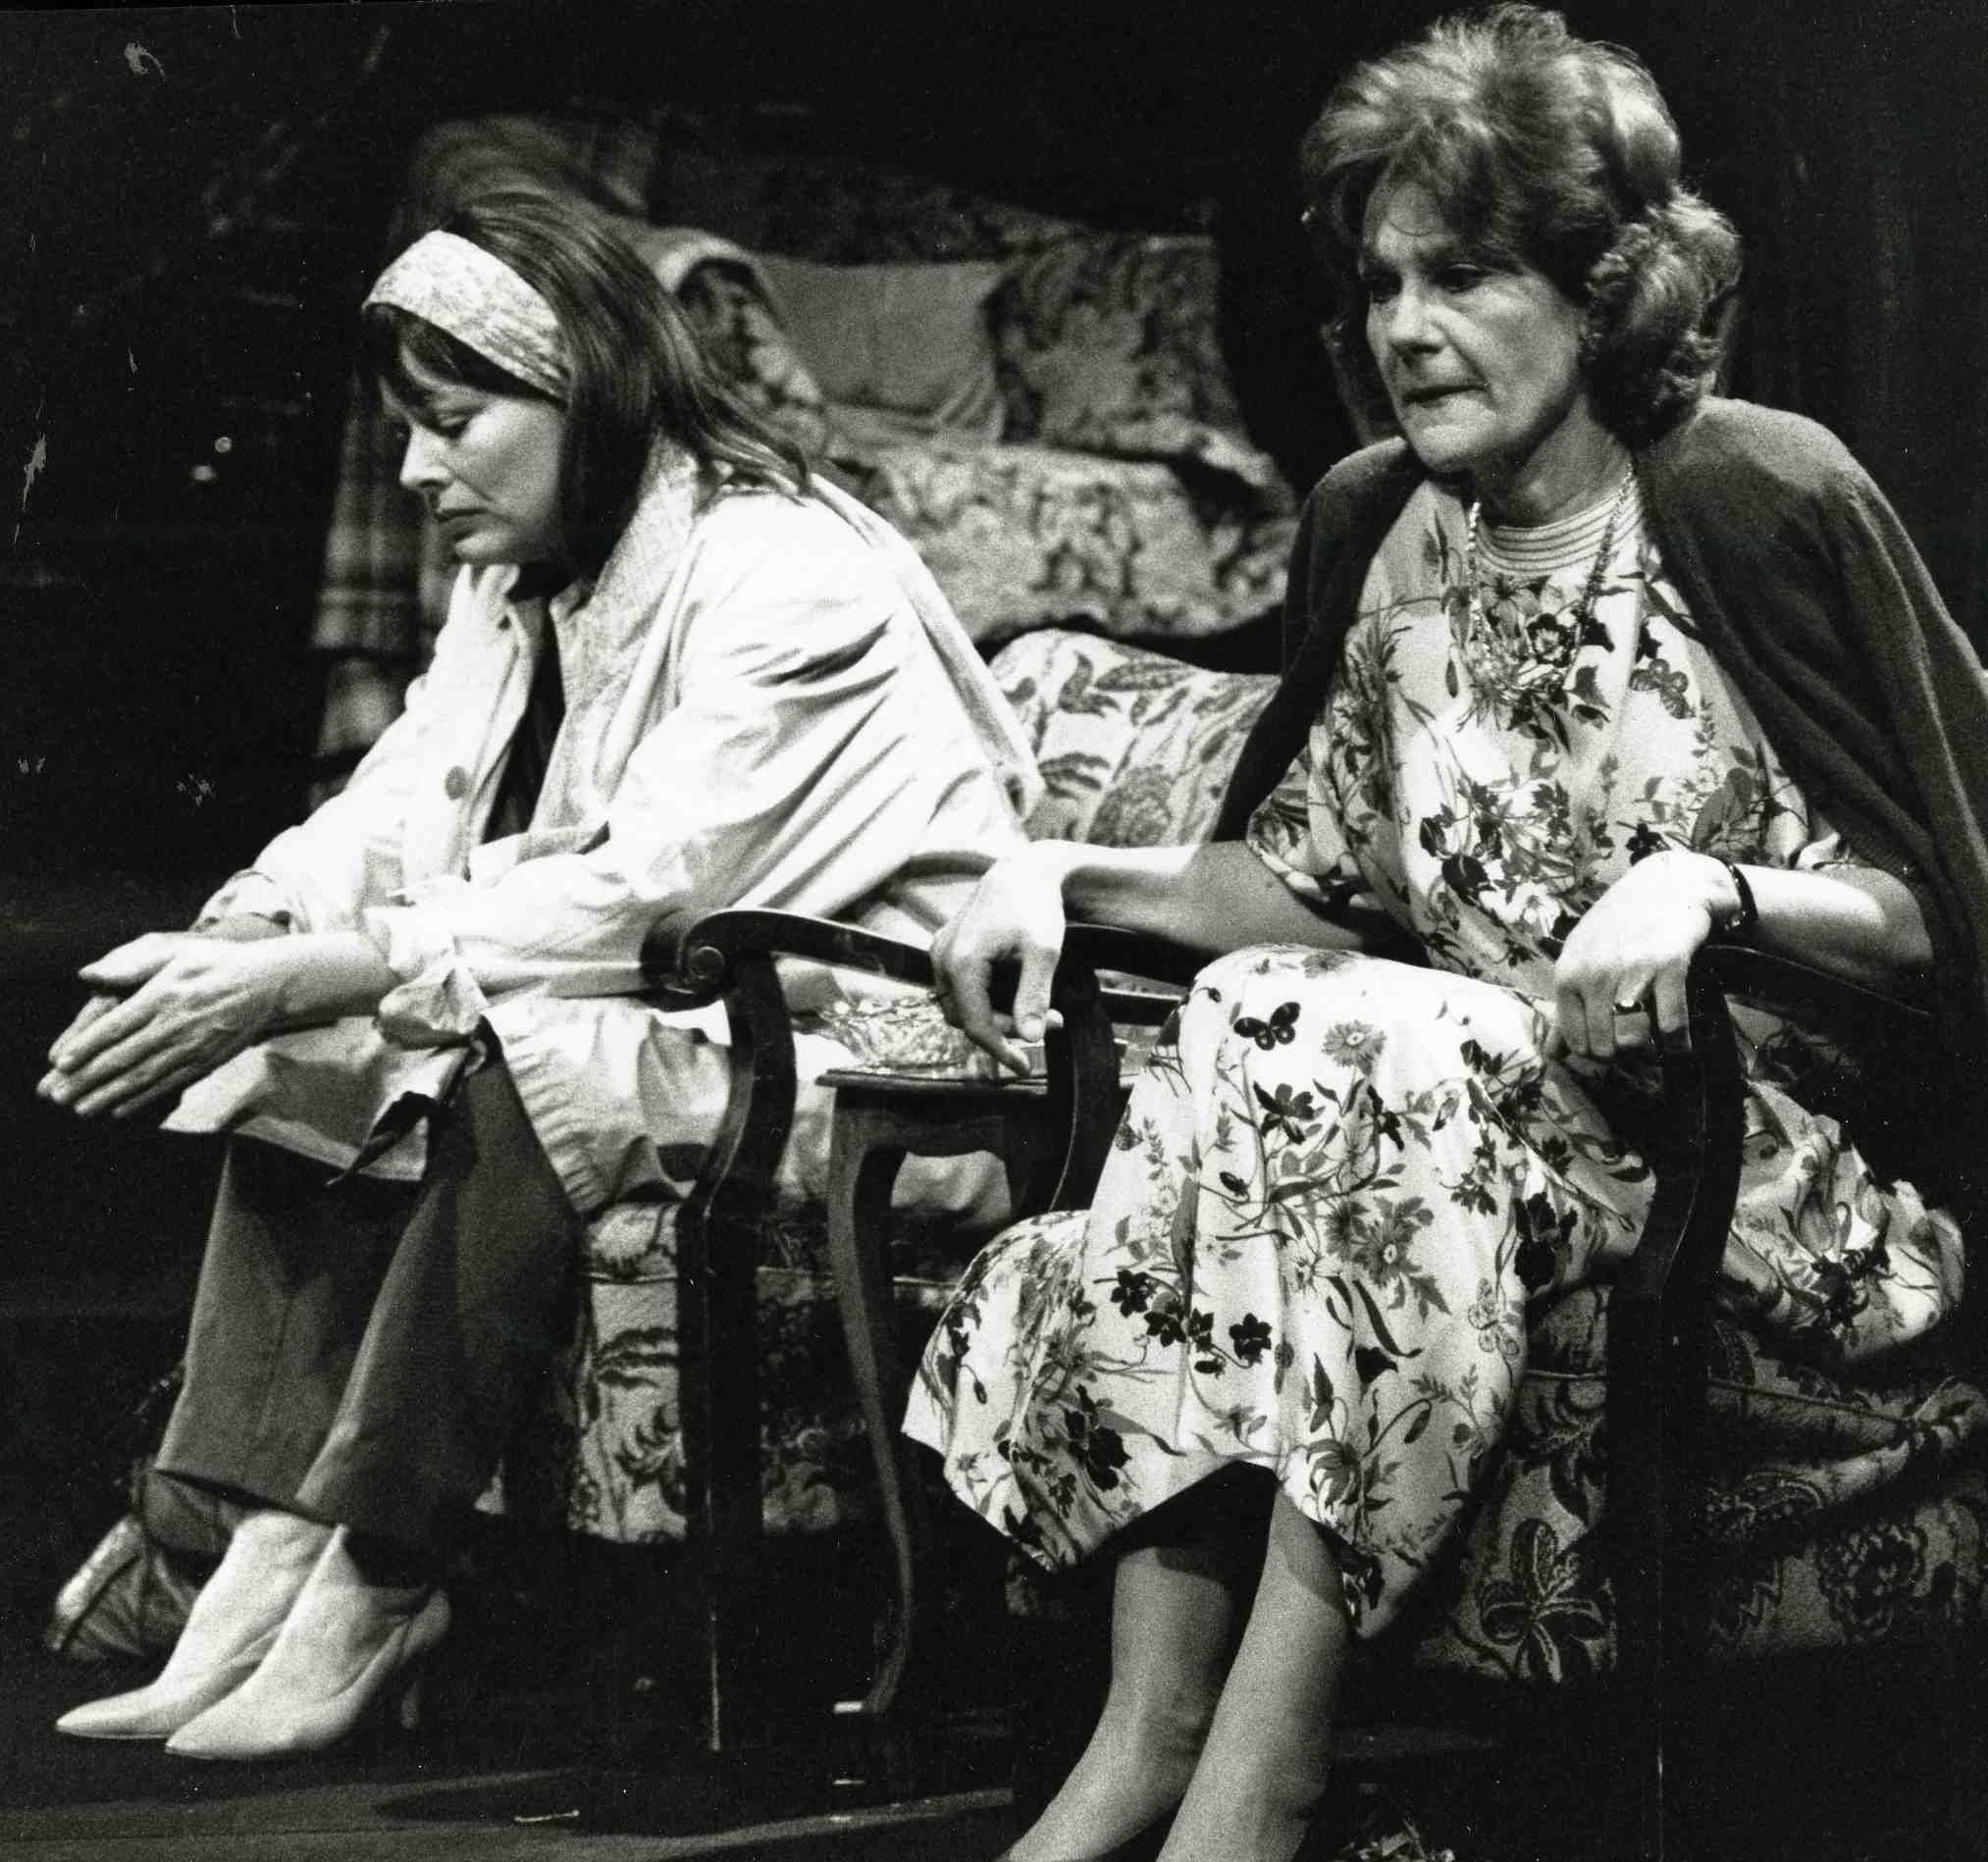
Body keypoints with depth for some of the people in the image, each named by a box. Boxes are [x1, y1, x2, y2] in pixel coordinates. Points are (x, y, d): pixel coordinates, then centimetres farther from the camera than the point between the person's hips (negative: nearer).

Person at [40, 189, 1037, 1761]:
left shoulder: (786, 580, -19)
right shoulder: (526, 580, 10)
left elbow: (649, 892, -26)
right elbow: (397, 809, 4)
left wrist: (308, 975, -29)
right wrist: (226, 951, -17)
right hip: (666, 1008, 9)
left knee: (513, 1066, -32)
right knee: (307, 1050, -7)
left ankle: (373, 1589, -23)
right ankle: (279, 1540, -16)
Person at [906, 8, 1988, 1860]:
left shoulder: (1764, 503, -8)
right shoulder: (1370, 526, 10)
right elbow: (1313, 887, 14)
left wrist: (1711, 890, -25)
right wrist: (1069, 871, -1)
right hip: (1475, 1085, 6)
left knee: (1364, 1066, -31)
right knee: (1233, 1037, -24)